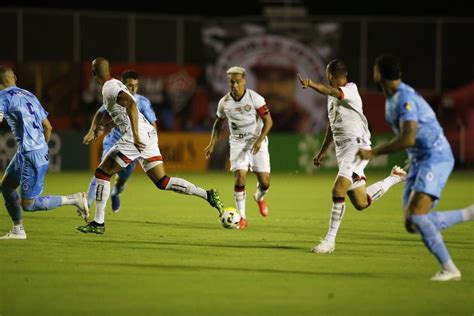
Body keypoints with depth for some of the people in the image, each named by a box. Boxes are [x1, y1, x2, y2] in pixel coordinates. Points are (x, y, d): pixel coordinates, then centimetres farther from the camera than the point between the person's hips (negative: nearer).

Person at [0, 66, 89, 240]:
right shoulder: (29, 95, 15)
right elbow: (48, 127, 18)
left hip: (31, 154, -9)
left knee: (28, 205, -3)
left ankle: (74, 199, -2)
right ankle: (18, 230, 20)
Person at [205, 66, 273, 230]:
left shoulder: (255, 98, -14)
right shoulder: (224, 102, -2)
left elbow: (268, 121, -12)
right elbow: (218, 123, 14)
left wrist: (259, 140, -24)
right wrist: (212, 144, 5)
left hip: (257, 141, -1)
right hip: (238, 142, 1)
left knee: (264, 182, -5)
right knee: (240, 178, -16)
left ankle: (259, 198, 33)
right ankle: (241, 217, -4)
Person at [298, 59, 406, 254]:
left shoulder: (351, 90, -11)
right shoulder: (332, 96, 16)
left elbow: (333, 91, -34)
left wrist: (312, 85, -51)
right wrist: (322, 152, 31)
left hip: (357, 147, -9)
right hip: (342, 150, 9)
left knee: (338, 190, -22)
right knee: (361, 203, 13)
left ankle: (330, 240, -17)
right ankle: (394, 178, 35)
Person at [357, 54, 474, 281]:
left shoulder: (404, 99, -19)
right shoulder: (391, 99, 12)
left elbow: (408, 139, -28)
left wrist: (373, 153, -22)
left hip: (436, 158, -10)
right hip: (419, 160, 10)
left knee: (416, 216, -22)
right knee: (413, 224, 1)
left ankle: (449, 269, -16)